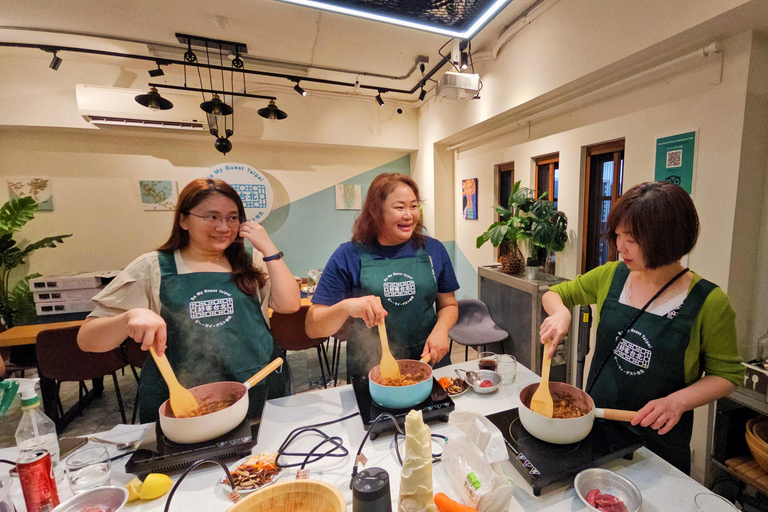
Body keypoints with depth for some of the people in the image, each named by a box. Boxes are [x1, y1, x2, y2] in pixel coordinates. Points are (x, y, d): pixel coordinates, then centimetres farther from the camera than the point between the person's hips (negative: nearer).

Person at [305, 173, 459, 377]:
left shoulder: (433, 250, 4)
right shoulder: (348, 256, -4)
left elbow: (448, 304, 14)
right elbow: (313, 328, -6)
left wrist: (441, 329, -7)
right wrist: (345, 306, -25)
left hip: (429, 361, 2)